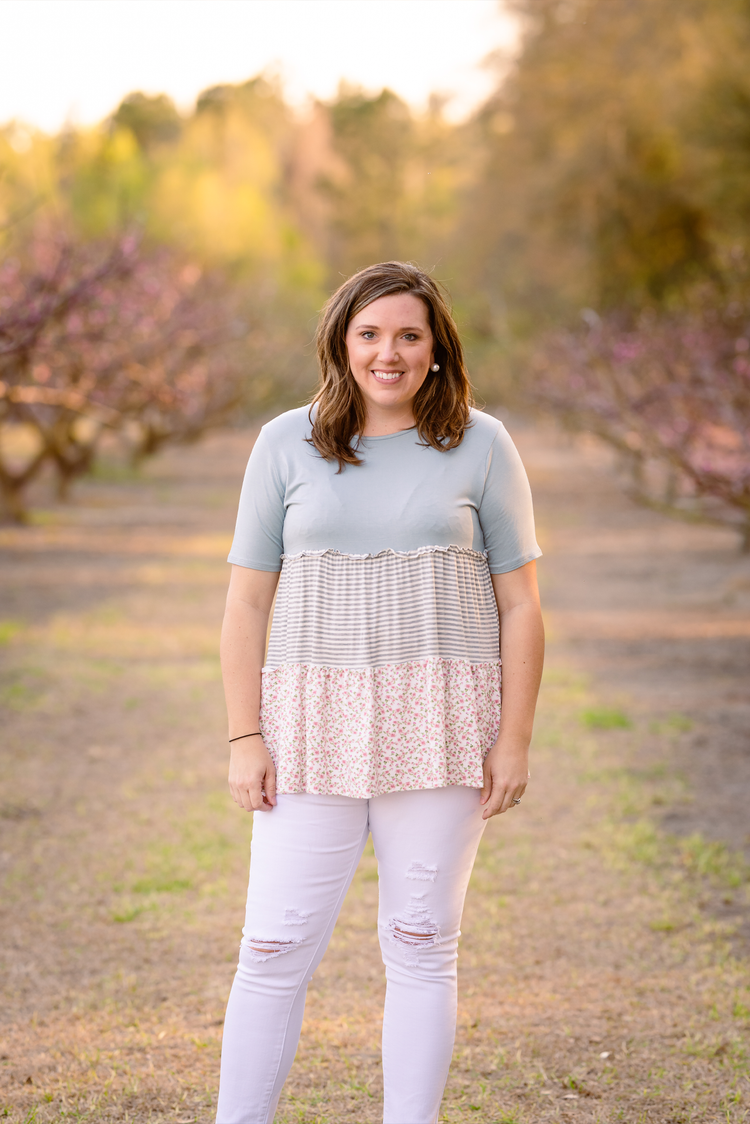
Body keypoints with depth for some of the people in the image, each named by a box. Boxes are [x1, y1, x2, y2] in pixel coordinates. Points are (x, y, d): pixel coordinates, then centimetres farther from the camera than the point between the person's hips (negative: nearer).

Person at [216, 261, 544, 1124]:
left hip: (439, 728, 0)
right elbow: (247, 601, 5)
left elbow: (520, 605, 4)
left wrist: (514, 739, -3)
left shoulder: (481, 446, 3)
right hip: (315, 724, 0)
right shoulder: (287, 444, 5)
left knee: (420, 949, 6)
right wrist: (245, 737, -2)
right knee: (275, 948, -2)